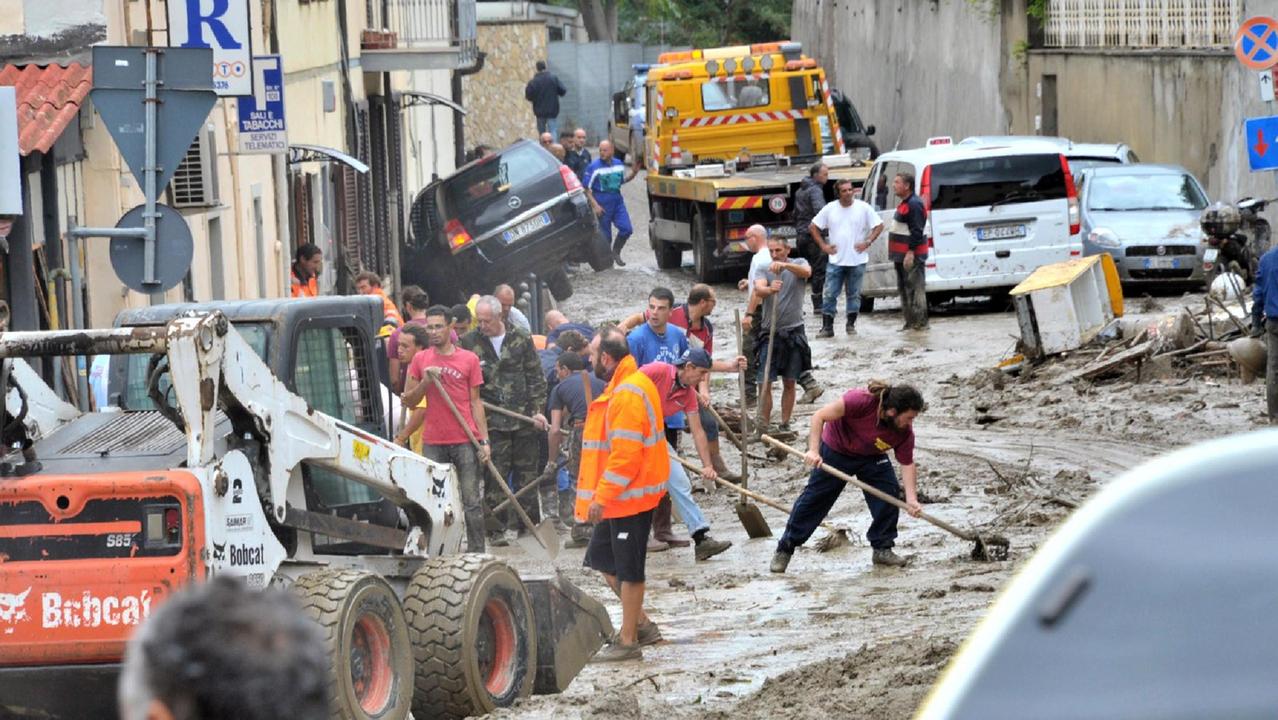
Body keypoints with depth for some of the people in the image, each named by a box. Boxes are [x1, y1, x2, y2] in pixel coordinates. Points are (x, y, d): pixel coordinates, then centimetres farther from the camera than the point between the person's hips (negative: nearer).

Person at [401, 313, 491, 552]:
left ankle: (476, 552, 2)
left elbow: (475, 402, 7)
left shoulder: (469, 359, 5)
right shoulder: (420, 360, 9)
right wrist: (425, 382, -9)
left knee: (472, 501, -1)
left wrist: (485, 440, 1)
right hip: (433, 442, 2)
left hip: (465, 441, -2)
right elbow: (409, 401, 10)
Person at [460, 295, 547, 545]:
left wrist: (537, 410, -2)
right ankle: (496, 529, -1)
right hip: (492, 420, -1)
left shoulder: (521, 339, 4)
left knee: (526, 471, 9)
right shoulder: (470, 342, 2)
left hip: (523, 419, 1)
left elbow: (535, 376, 5)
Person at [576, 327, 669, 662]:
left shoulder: (627, 395, -21)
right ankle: (641, 623, 23)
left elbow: (626, 454, -26)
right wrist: (601, 495, 20)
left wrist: (602, 496, -23)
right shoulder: (623, 387, 13)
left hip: (631, 495, -11)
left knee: (628, 567, -2)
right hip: (619, 496, 11)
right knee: (601, 558, 17)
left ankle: (628, 641, 5)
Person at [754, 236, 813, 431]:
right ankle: (764, 427, -1)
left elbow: (806, 271, -23)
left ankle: (785, 425, 17)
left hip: (794, 331, 0)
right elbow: (758, 289, -17)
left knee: (789, 383, 8)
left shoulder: (797, 263, 2)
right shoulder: (764, 269, 2)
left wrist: (784, 265, -42)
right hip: (770, 332, 0)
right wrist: (769, 289, -42)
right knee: (766, 383, -5)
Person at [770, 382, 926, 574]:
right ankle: (784, 549, 11)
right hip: (836, 450, -3)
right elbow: (820, 416, -33)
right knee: (814, 500, -1)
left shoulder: (905, 432, -24)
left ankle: (882, 549, 2)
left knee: (889, 496, -14)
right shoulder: (862, 401, -38)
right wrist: (813, 451, -40)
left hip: (872, 458, 3)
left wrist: (911, 500, -31)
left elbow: (907, 464, -18)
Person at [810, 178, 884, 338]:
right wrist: (823, 245, 0)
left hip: (857, 260, -1)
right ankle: (827, 327, -1)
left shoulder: (863, 208, -3)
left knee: (854, 294, 8)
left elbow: (879, 226, 2)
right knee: (829, 294, -4)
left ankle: (851, 324, 20)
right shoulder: (830, 209, 1)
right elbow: (813, 227, 9)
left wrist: (867, 242, -8)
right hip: (836, 260, 1)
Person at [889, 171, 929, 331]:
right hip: (902, 255, 11)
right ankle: (910, 322, 18)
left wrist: (910, 252, -26)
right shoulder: (905, 204, 19)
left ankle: (920, 322, -11)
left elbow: (917, 231, -21)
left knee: (914, 288, -11)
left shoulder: (914, 204, -15)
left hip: (912, 255, -11)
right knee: (903, 288, 13)